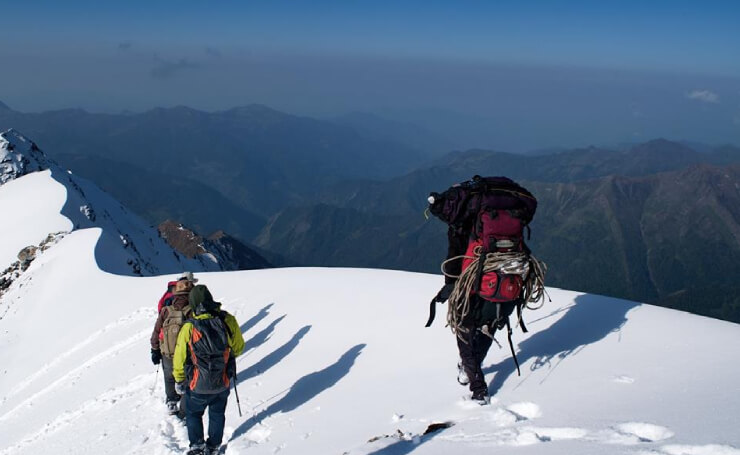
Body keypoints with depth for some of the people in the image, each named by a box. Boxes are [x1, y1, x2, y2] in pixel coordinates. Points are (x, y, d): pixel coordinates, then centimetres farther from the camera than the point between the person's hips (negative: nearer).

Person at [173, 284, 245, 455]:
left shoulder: (188, 328, -22)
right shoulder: (228, 321, -17)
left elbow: (180, 359, -10)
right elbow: (238, 348, -1)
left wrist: (179, 381, 7)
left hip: (198, 387, -2)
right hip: (223, 383, 2)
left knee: (193, 414, 24)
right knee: (217, 415, 24)